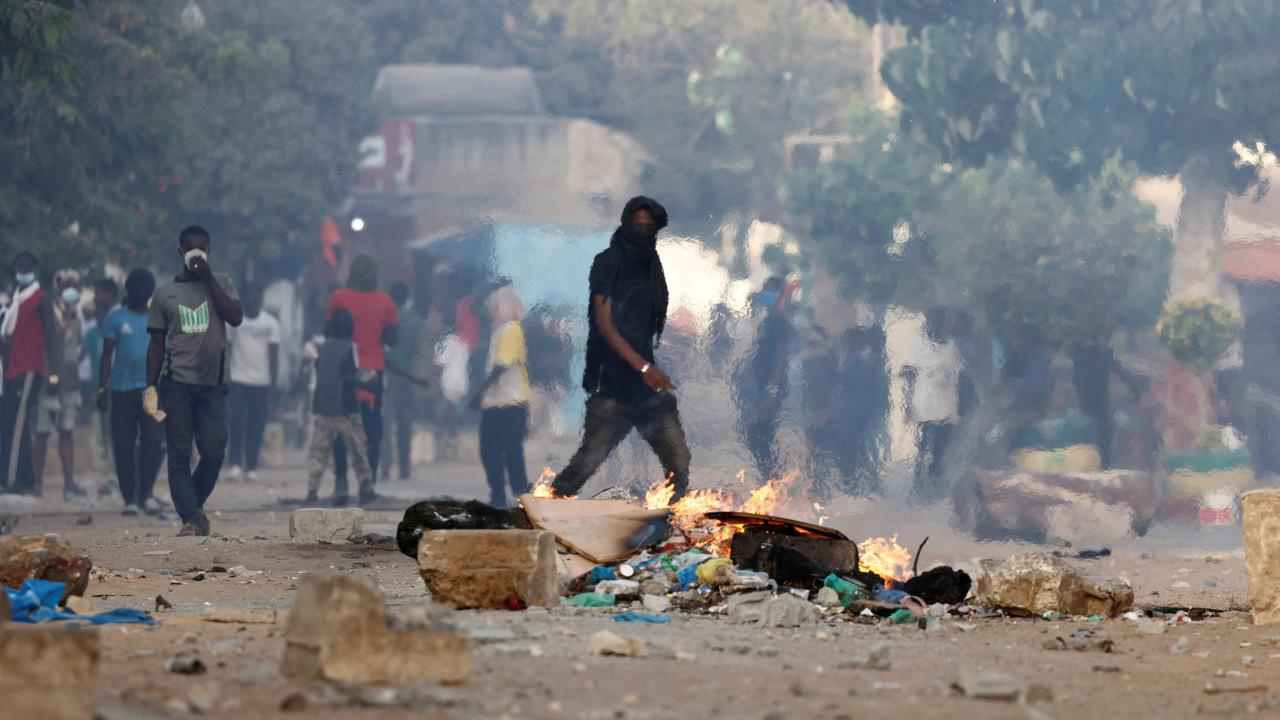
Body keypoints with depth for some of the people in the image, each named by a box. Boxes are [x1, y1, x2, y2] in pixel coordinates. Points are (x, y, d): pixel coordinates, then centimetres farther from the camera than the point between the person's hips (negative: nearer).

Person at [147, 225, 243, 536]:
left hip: (213, 382, 0)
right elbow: (157, 343, 11)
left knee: (214, 452, -6)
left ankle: (193, 506, 16)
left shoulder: (221, 283, 10)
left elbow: (236, 318, -8)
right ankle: (191, 518, -9)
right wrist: (150, 387, 3)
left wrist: (208, 278, -8)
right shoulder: (165, 293, 10)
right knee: (179, 455, -7)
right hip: (177, 382, 0)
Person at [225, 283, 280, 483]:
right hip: (238, 378, -1)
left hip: (261, 381, 1)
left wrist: (274, 380, 2)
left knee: (257, 425, 0)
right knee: (236, 422, -11)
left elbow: (274, 354, 8)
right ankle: (235, 464, -12)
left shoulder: (271, 323, 6)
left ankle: (252, 468, 3)